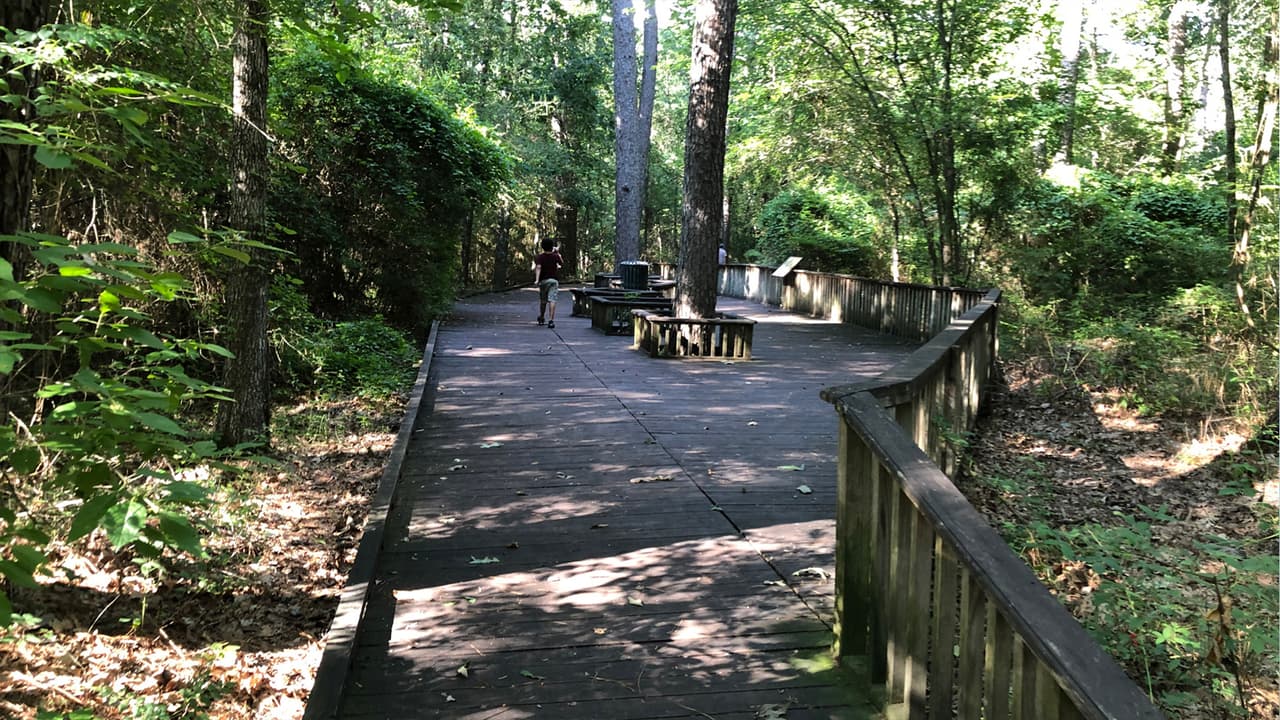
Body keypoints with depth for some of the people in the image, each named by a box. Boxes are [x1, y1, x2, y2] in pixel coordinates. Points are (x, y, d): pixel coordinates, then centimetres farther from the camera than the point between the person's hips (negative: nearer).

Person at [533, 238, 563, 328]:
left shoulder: (540, 257, -5)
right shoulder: (555, 256, -1)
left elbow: (538, 267, -19)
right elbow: (562, 263, 17)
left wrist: (537, 279, -26)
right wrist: (558, 253, 23)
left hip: (543, 280, 1)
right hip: (554, 280, -1)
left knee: (543, 300, 17)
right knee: (552, 300, -10)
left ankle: (541, 318, 33)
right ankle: (551, 320, -21)